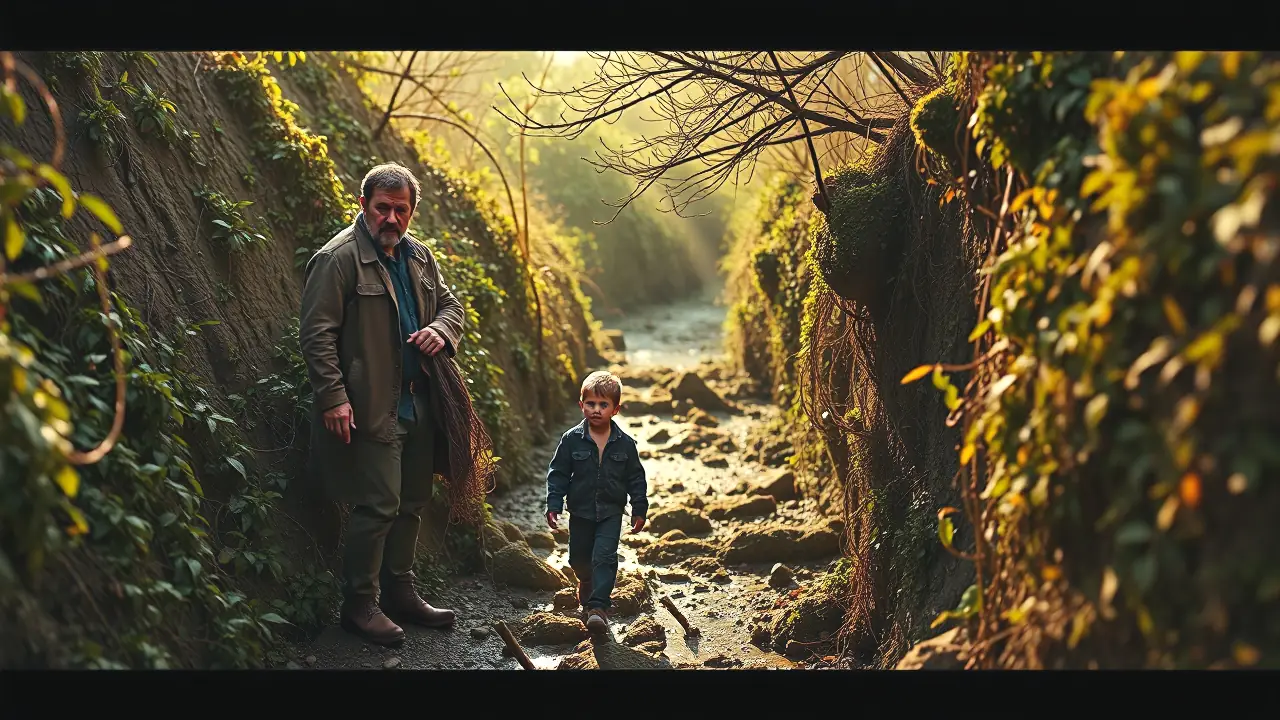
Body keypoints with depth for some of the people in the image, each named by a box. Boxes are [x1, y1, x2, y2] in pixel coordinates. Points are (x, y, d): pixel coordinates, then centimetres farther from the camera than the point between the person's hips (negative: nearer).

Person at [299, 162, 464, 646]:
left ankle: (399, 592, 28)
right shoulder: (339, 258, -11)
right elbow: (317, 333, -14)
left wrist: (442, 329, 0)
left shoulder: (418, 256, 13)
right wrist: (333, 398, -20)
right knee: (378, 505, -7)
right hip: (371, 407, -8)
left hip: (419, 403, 8)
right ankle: (360, 605, 8)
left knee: (412, 502, 14)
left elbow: (450, 302, 24)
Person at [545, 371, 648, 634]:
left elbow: (636, 478, 2)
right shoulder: (571, 439, -8)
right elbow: (558, 474, -3)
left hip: (611, 512, -1)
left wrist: (639, 510, 1)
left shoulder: (625, 443, -6)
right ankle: (587, 584, 47)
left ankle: (598, 606, -15)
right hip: (581, 511, 1)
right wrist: (554, 505, -9)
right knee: (579, 558, 15)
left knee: (604, 557, -14)